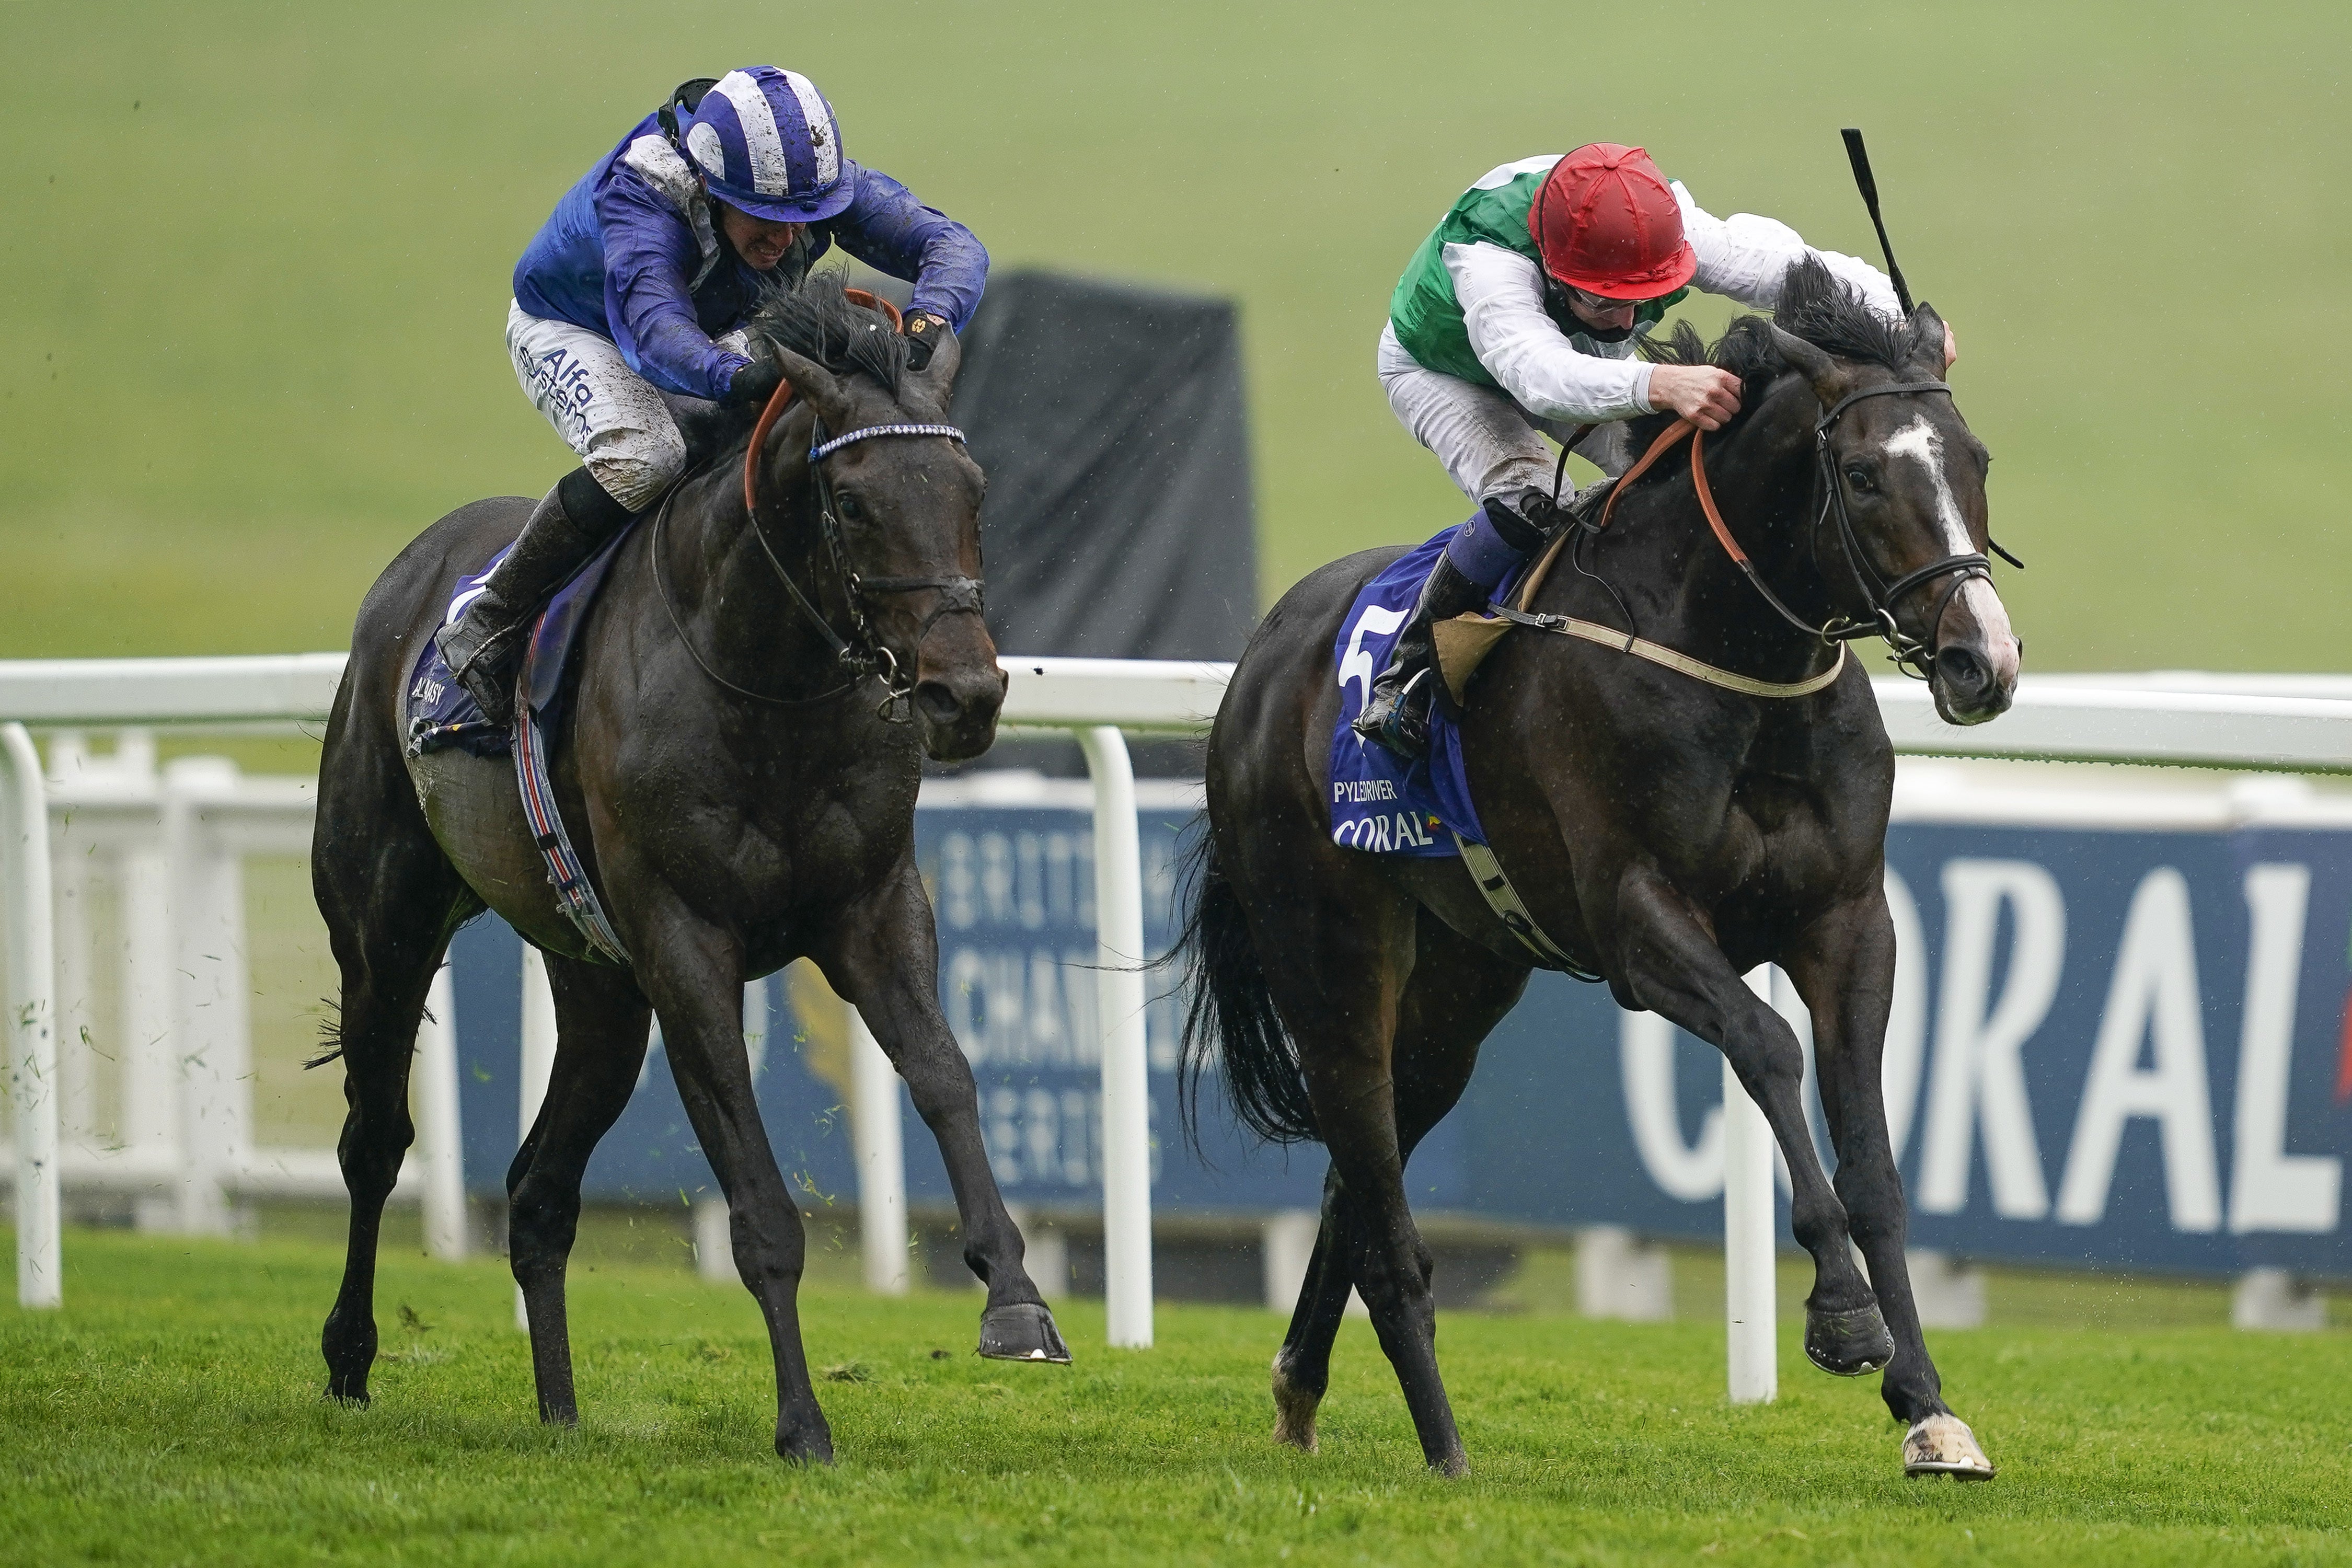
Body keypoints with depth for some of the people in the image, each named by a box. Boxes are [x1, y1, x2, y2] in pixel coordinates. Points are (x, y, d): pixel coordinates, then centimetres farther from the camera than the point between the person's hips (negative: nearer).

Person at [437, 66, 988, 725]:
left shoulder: (820, 183, -28)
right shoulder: (638, 202, -42)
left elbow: (953, 245, -34)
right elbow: (658, 332, -58)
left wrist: (929, 323, -58)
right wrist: (739, 379, -79)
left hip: (717, 336, 5)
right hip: (571, 332, -5)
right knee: (644, 454, -35)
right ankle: (486, 627, -22)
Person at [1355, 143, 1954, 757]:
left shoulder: (1663, 230, -35)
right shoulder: (1487, 260, -49)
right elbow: (1539, 372, -66)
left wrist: (1896, 316, -60)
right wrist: (1659, 384, -84)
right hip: (1441, 372, -6)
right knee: (1524, 502, -32)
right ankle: (1407, 670, -17)